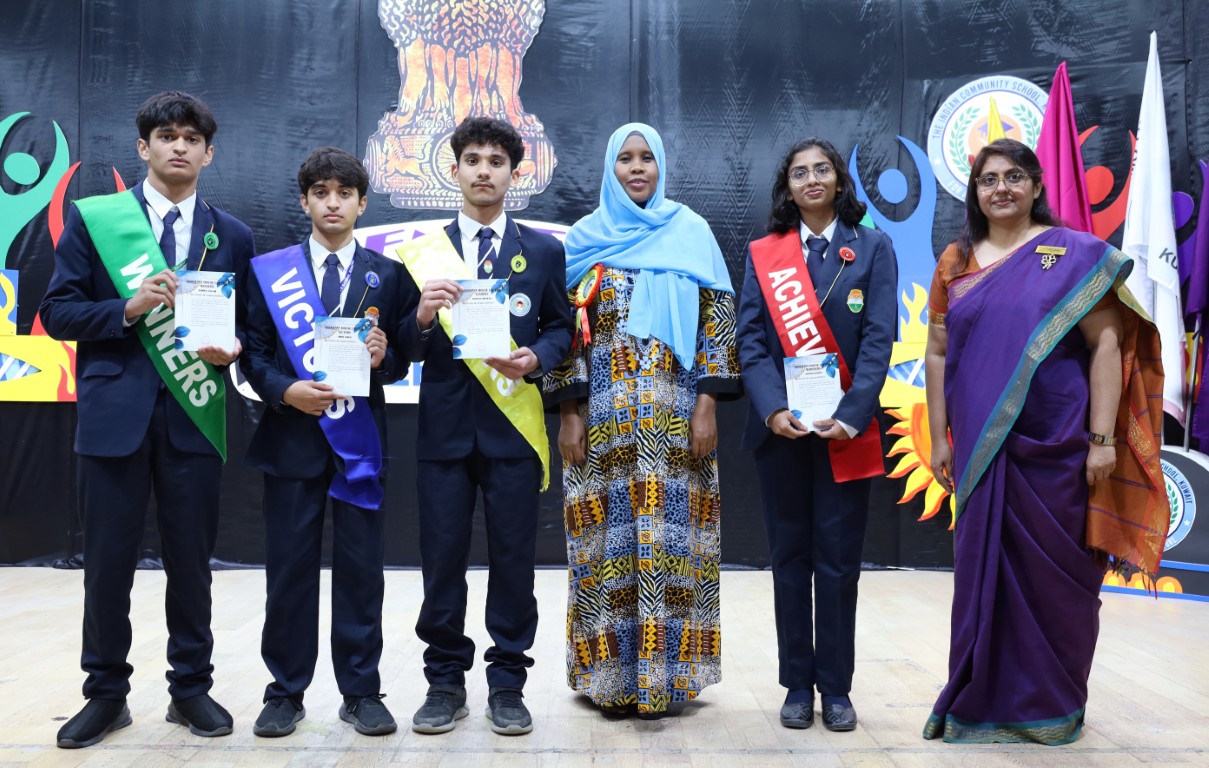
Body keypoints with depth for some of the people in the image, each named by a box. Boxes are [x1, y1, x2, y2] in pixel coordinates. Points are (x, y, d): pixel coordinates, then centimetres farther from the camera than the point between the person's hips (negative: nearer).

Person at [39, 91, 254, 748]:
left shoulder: (232, 236, 10)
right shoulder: (92, 219, 5)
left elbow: (247, 325, 12)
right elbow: (58, 313, 0)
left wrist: (231, 348, -10)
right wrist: (129, 307, -15)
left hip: (194, 417, 1)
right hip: (116, 414, -1)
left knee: (191, 559, 7)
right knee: (108, 560, 5)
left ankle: (191, 688, 21)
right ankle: (106, 693, 20)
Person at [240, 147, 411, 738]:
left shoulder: (387, 274, 8)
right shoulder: (268, 269, 7)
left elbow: (401, 359, 7)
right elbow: (253, 352, 3)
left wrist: (384, 357, -15)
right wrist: (285, 390, -14)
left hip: (361, 438, 0)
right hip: (292, 437, 0)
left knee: (360, 568, 4)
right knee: (289, 568, 4)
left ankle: (361, 692, 15)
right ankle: (286, 692, 17)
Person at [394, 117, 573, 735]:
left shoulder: (543, 249, 9)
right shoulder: (423, 252, 8)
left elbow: (560, 328, 8)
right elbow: (404, 349, 5)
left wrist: (535, 358, -12)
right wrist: (422, 317, -16)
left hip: (512, 425, 0)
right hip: (445, 424, 1)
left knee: (513, 559, 4)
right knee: (442, 559, 4)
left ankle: (508, 684, 16)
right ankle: (446, 681, 19)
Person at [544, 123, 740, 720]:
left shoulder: (691, 233, 7)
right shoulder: (585, 237, 8)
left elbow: (718, 320, 2)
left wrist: (707, 403, -6)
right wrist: (569, 413, -3)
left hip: (675, 418, 0)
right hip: (604, 417, 1)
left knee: (668, 538, 0)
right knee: (611, 538, 3)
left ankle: (662, 673, 12)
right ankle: (611, 675, 15)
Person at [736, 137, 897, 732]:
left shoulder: (872, 248, 5)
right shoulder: (764, 253, 8)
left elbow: (879, 340, -3)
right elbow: (752, 340, 1)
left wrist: (851, 414, -15)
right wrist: (773, 408, -14)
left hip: (845, 429, -1)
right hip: (781, 427, 1)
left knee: (838, 559, 3)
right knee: (789, 557, 7)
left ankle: (836, 688, 13)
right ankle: (797, 684, 16)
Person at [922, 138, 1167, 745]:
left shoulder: (1075, 254, -1)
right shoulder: (955, 263, 9)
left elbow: (1106, 345, -6)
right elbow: (937, 354, 9)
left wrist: (1102, 438, -12)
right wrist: (939, 438, 5)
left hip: (1058, 446, -2)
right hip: (982, 447, 2)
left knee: (1057, 572, 6)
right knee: (985, 569, 8)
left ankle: (1053, 705, 25)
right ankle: (986, 700, 22)